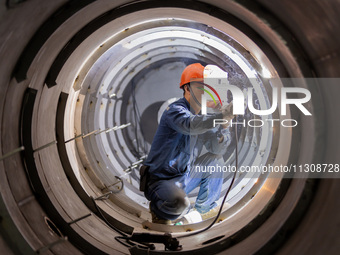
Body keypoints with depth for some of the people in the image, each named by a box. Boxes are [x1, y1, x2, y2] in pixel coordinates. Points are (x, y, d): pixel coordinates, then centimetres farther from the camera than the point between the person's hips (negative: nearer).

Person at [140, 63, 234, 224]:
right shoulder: (175, 110, -17)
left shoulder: (202, 117, 8)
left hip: (183, 177, 9)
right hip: (159, 179, -9)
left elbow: (218, 149, 1)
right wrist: (222, 115, -50)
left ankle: (205, 208, 22)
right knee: (180, 203, -36)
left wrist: (223, 128, -18)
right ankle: (158, 208, 0)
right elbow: (190, 125, -41)